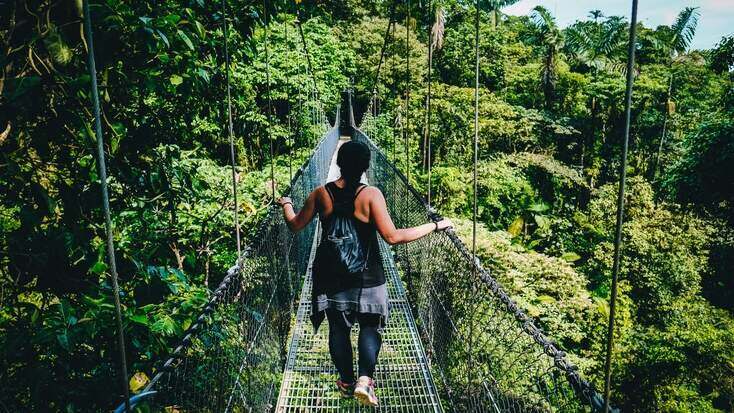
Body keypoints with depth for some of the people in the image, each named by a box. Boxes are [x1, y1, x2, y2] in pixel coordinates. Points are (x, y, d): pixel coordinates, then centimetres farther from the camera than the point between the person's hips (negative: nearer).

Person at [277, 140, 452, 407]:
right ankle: (365, 379, -3)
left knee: (338, 328, 15)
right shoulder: (371, 195, -16)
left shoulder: (321, 194, -6)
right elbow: (392, 237, -21)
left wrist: (286, 203, 26)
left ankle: (346, 381, 27)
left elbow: (295, 225, 5)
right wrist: (435, 225, -15)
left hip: (331, 276, 3)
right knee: (370, 327, 12)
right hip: (366, 276, -2)